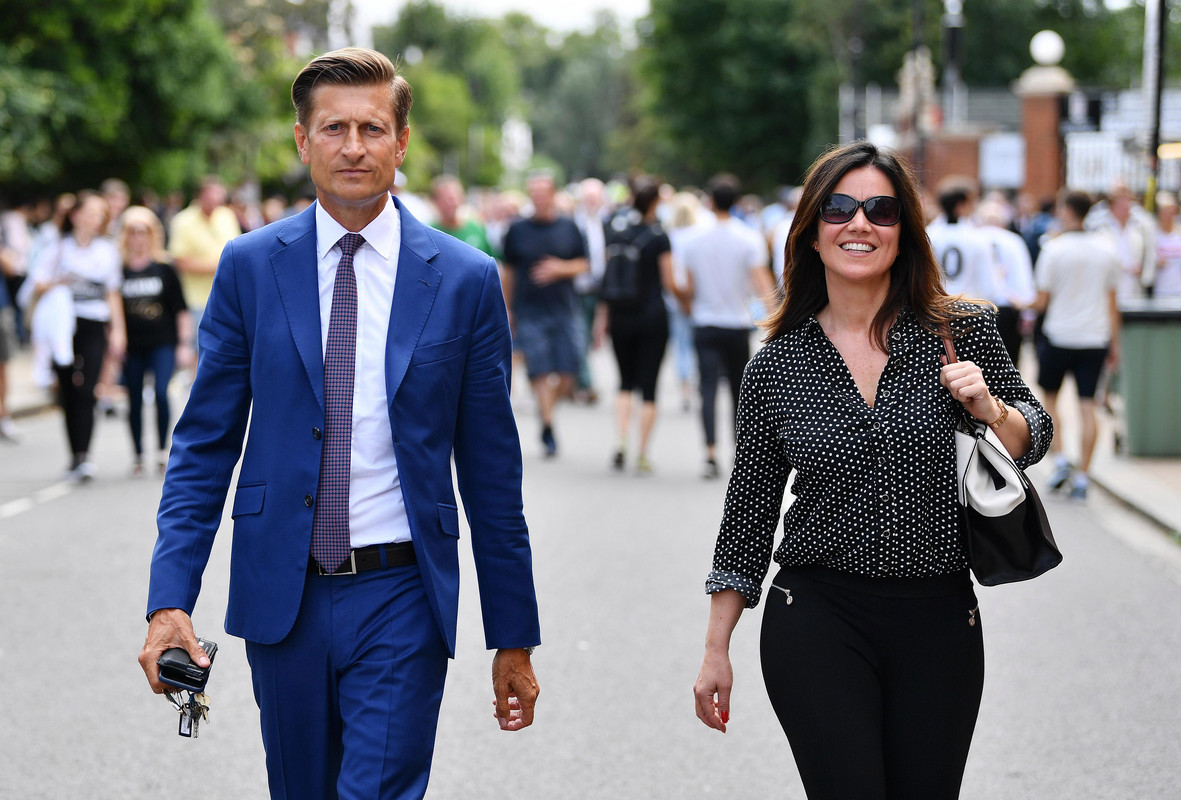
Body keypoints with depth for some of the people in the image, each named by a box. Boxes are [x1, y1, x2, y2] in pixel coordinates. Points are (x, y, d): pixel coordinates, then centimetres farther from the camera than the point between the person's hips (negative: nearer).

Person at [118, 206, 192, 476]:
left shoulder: (164, 269, 2)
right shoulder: (118, 270, 1)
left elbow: (181, 309, 5)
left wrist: (184, 344, 2)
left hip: (162, 343, -1)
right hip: (132, 347, 1)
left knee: (161, 392, -17)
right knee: (134, 401, 6)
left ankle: (163, 450, -4)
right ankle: (139, 456, 17)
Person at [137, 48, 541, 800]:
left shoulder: (464, 279, -1)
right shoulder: (250, 267, 2)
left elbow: (492, 473, 2)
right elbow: (204, 444, 4)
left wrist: (514, 638, 4)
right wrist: (171, 598, -8)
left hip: (400, 603, -2)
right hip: (282, 597, 2)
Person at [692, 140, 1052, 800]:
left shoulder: (962, 332, 0)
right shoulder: (777, 364, 1)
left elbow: (1035, 437, 9)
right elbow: (750, 511, 8)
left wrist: (991, 410, -15)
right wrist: (717, 650, 9)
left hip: (941, 622, 1)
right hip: (819, 620, -1)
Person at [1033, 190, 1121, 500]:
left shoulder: (1054, 248, -9)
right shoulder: (1107, 247, 2)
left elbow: (1042, 301, -8)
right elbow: (1111, 302, 7)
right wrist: (1114, 343, 14)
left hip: (1059, 335, -3)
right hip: (1095, 338, 3)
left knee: (1049, 397, 17)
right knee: (1087, 406, 3)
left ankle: (1059, 458, 2)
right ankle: (1082, 477, 1)